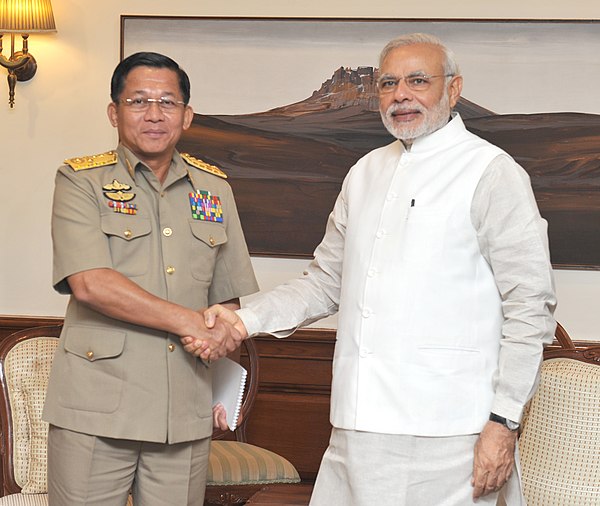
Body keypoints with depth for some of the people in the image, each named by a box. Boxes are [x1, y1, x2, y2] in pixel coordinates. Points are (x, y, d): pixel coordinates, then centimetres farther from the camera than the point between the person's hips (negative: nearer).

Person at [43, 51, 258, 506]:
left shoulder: (214, 189, 13)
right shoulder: (81, 181, 0)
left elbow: (231, 295, 21)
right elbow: (90, 283, -14)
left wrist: (223, 331, 0)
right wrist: (190, 322, -14)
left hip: (186, 415, 4)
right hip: (96, 411, -3)